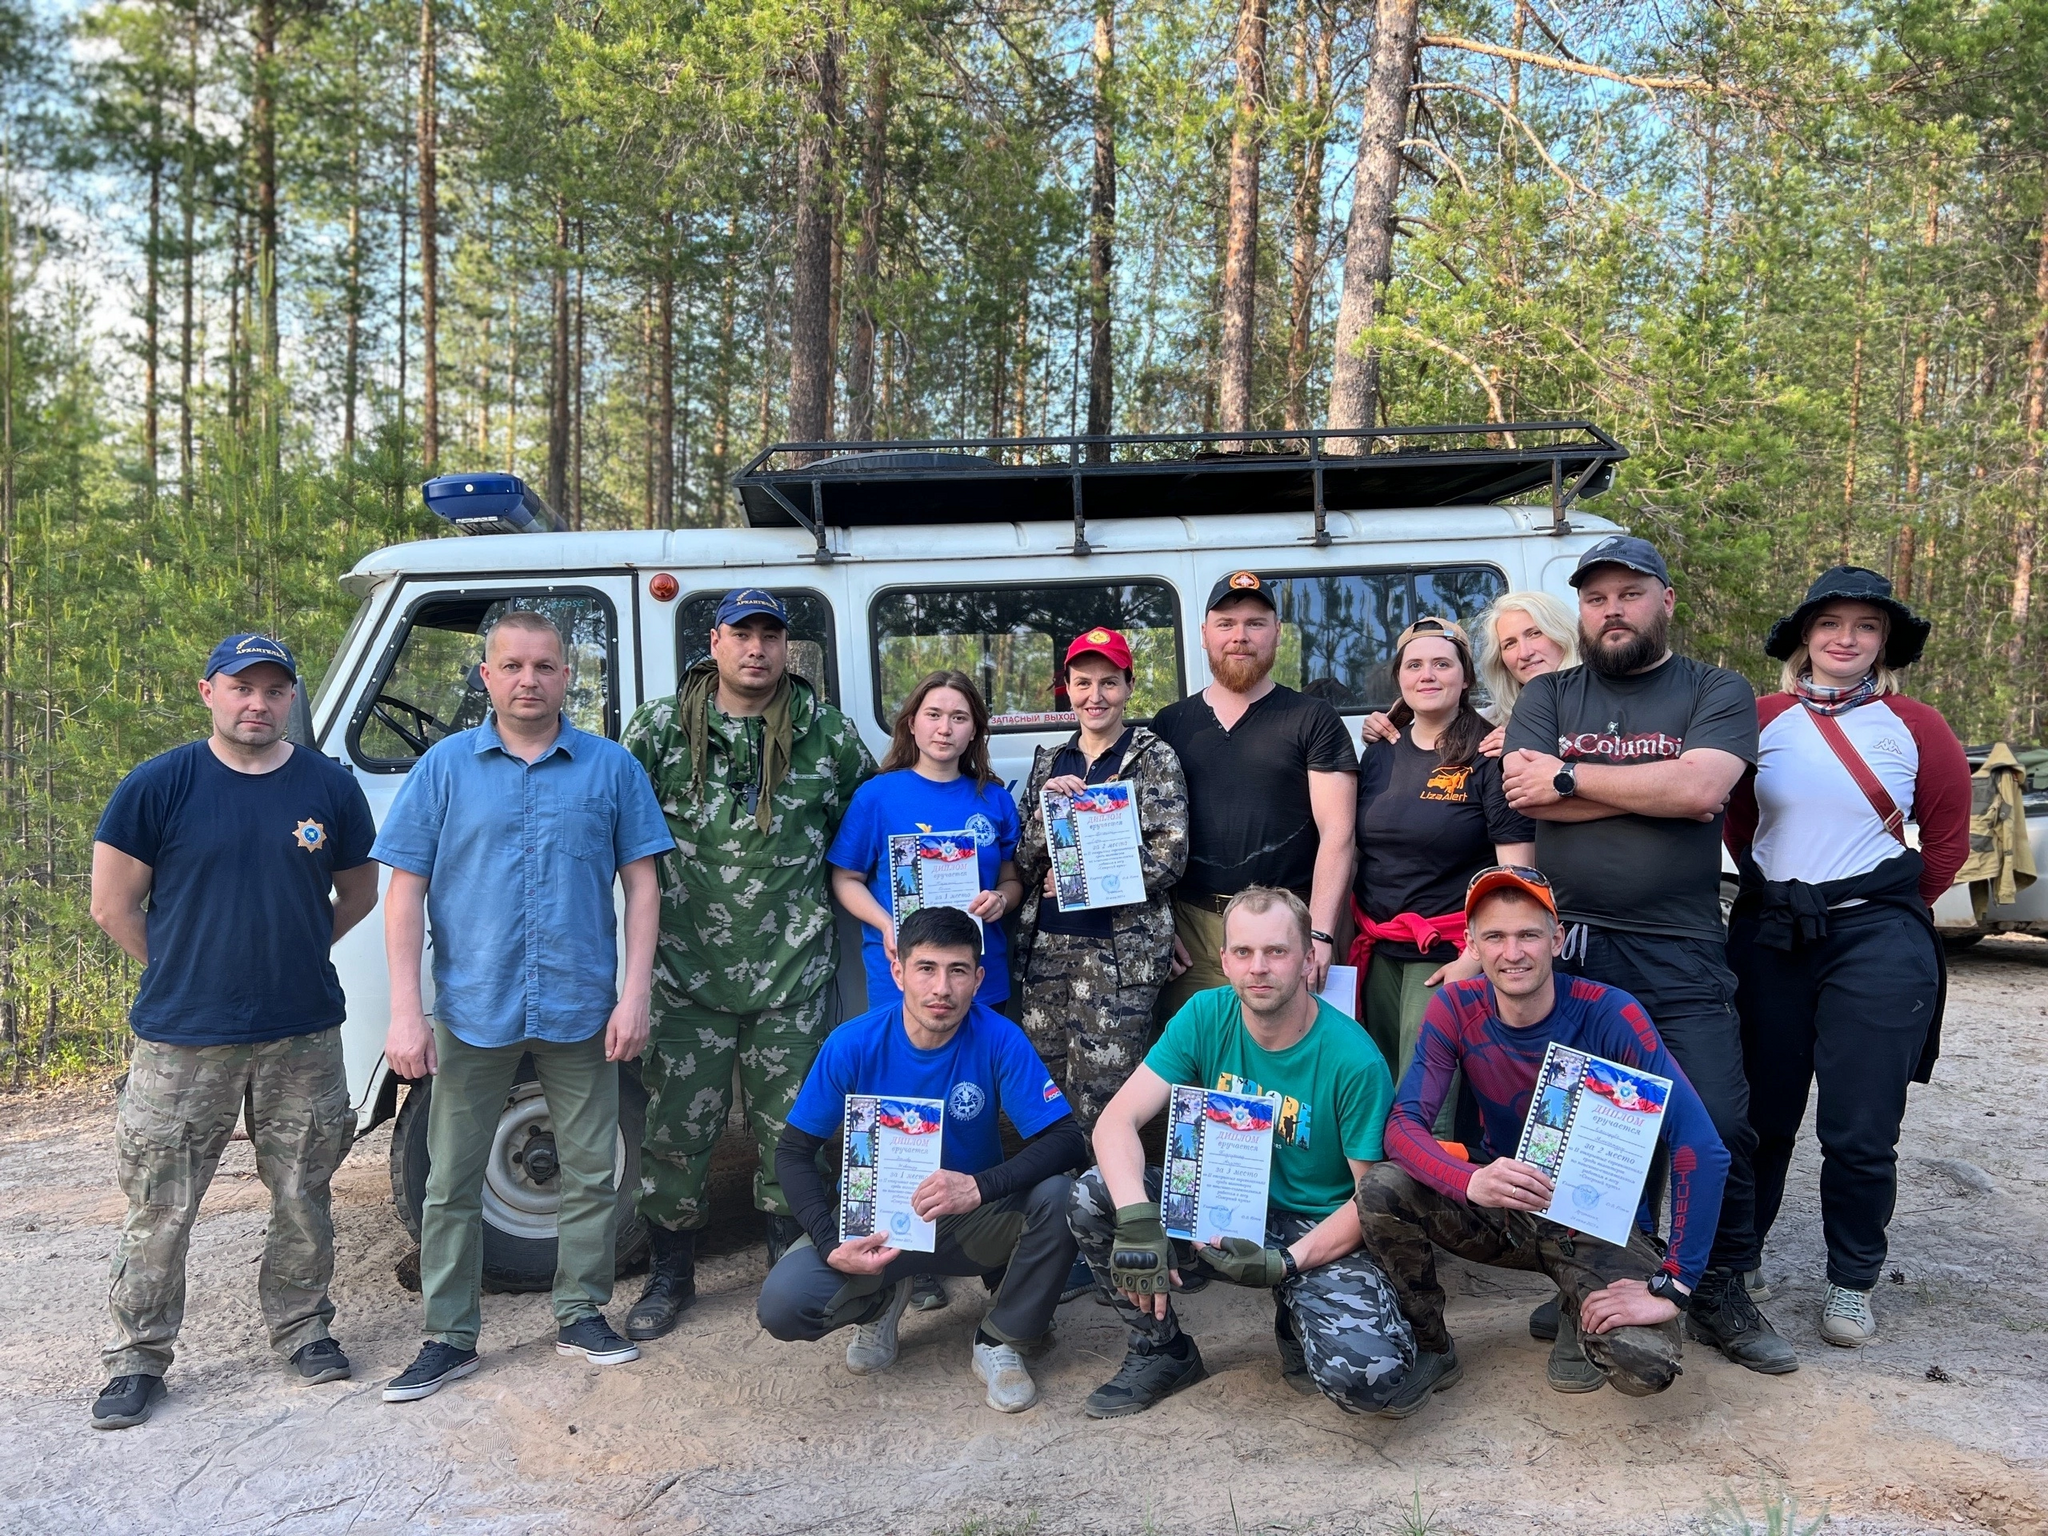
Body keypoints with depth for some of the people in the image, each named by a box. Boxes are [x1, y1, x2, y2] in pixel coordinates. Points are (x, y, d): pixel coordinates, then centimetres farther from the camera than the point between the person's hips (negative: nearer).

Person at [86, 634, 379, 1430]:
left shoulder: (331, 787, 0)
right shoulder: (158, 786, -6)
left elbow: (358, 892, 13)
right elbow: (113, 904, 0)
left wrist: (288, 951, 9)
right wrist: (185, 971, 4)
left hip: (303, 1035, 2)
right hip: (182, 1039, -2)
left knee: (303, 1198, 13)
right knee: (160, 1206, 7)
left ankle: (302, 1326, 31)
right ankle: (137, 1357, 23)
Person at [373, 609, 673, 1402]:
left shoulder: (612, 767, 1)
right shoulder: (445, 766, 1)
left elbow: (641, 883, 2)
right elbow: (405, 890, -1)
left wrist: (634, 995, -5)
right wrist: (405, 1013, -7)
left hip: (581, 1009, 0)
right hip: (473, 1009, 0)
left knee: (592, 1173, 10)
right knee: (452, 1180, 9)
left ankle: (582, 1313, 27)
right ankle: (448, 1336, 24)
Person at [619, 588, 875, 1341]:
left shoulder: (829, 734, 2)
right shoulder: (660, 726, 1)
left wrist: (823, 894, 8)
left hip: (792, 969, 0)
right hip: (686, 968, 0)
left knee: (790, 1125, 10)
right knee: (676, 1128, 7)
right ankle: (670, 1274, 25)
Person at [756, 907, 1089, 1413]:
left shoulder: (999, 1039, -18)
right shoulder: (853, 1044, -17)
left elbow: (1067, 1141, -22)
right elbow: (793, 1152, -8)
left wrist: (979, 1186, -38)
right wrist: (831, 1245, -24)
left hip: (973, 1222, 0)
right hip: (876, 1222, 0)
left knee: (1059, 1194, -30)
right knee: (782, 1304, -24)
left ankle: (998, 1339, -3)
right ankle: (881, 1300, 12)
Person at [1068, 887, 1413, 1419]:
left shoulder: (1354, 1060, -19)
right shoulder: (1205, 1017, -9)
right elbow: (1117, 1120, -15)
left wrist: (1287, 1263, -27)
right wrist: (1137, 1220, -33)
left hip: (1317, 1228, -3)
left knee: (1368, 1378, -30)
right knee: (1093, 1195, -21)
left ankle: (1296, 1318, 9)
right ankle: (1162, 1350, 5)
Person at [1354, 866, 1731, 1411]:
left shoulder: (1610, 1015, -22)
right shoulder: (1457, 1008, -13)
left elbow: (1700, 1147, -26)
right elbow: (1403, 1125, -20)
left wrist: (1672, 1286, -29)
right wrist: (1473, 1181, -41)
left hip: (1596, 1221, -2)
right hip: (1499, 1212, 2)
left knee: (1645, 1365, -29)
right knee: (1380, 1190, -25)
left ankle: (1582, 1318, 9)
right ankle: (1431, 1349, 1)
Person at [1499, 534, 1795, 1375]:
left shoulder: (1718, 692, 6)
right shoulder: (1547, 696, 11)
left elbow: (1698, 786, -14)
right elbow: (1524, 792, -7)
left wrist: (1570, 778, -8)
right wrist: (1650, 791, -9)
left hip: (1679, 955, -2)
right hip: (1565, 947, 2)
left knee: (1717, 1129, -3)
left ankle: (1721, 1293, 17)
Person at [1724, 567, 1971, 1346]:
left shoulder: (1914, 727, -1)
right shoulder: (1762, 719, 2)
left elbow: (1948, 839, 7)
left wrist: (1893, 910, 7)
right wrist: (1772, 887, 8)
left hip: (1878, 946, -1)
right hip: (1769, 937, 2)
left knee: (1860, 1131, 2)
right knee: (1761, 1115, 12)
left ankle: (1851, 1283, 21)